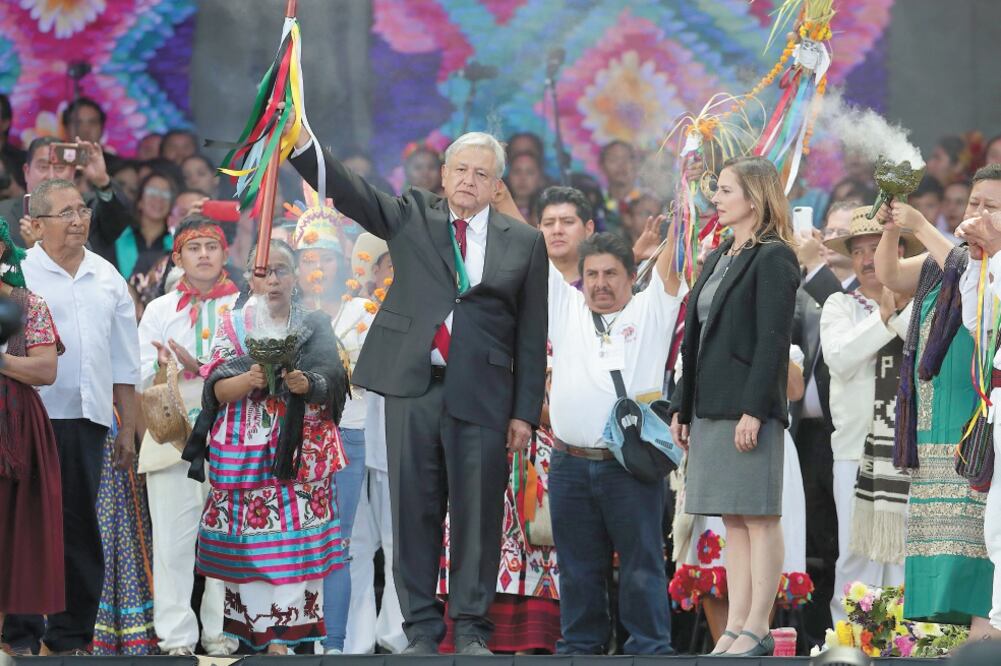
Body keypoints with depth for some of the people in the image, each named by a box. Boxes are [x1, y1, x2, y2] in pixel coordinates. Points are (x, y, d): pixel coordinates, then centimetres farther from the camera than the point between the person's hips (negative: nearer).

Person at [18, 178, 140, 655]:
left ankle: (71, 635, 15)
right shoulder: (17, 275, -2)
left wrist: (128, 427, 15)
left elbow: (123, 363, 18)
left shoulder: (107, 279, 14)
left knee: (80, 531, 8)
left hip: (87, 420, 5)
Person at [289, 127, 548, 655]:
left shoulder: (524, 243, 8)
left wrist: (526, 412, 2)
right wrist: (301, 145, -19)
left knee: (477, 514, 0)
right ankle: (421, 631, 10)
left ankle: (471, 631, 10)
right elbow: (348, 192, -2)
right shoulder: (412, 217, 11)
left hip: (481, 395, -1)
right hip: (412, 388, 1)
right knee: (415, 512, 3)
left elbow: (532, 335, 7)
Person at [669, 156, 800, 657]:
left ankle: (756, 632, -4)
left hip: (750, 408, -8)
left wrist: (754, 409, -20)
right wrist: (682, 407, 16)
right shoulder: (718, 259, 18)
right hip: (711, 407, 8)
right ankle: (735, 627, 9)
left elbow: (773, 340, -14)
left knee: (758, 517, -5)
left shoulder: (773, 259, -7)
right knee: (733, 521, 8)